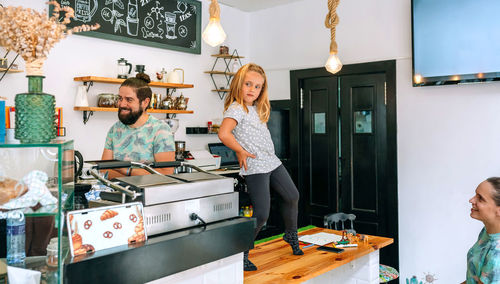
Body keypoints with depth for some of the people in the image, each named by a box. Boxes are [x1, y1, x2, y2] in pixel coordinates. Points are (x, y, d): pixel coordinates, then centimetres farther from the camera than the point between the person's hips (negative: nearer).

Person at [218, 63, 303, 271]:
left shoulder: (257, 108, 15)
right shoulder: (236, 109, -13)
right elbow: (224, 134, -28)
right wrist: (241, 151, -18)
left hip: (272, 162, 9)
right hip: (255, 167, -9)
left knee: (292, 197, 19)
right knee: (261, 214, -12)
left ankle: (291, 235, 42)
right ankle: (240, 254, 4)